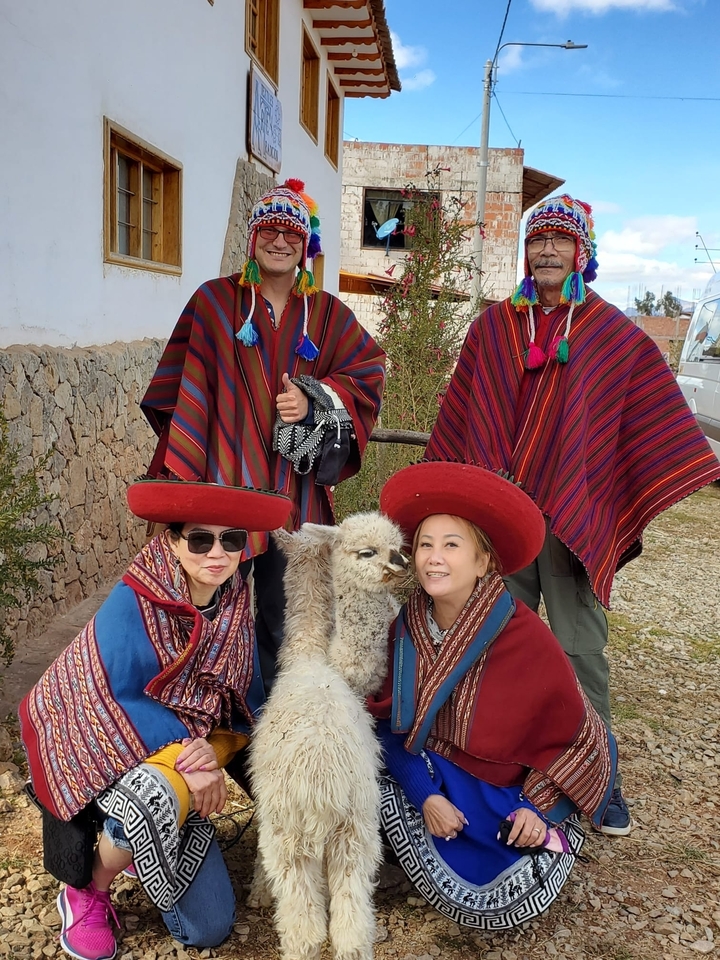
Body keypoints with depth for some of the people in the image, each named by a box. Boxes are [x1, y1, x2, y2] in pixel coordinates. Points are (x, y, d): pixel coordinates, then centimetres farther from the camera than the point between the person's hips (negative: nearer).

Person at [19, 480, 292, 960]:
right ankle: (87, 893, -8)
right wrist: (185, 752, -28)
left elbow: (246, 705, -4)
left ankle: (124, 843, 30)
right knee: (156, 799, -40)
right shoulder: (133, 605, -23)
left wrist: (209, 752, -23)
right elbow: (117, 705, -22)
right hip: (113, 752, -5)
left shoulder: (238, 606, -8)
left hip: (183, 757, 5)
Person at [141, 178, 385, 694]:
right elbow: (187, 389, -3)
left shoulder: (327, 313, 11)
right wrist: (181, 472, -11)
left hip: (295, 485, 2)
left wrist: (315, 402, -11)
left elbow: (369, 373, 6)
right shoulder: (215, 301, 4)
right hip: (225, 477, -2)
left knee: (282, 622, 8)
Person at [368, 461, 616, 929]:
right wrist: (426, 796, -17)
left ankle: (555, 836, 14)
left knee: (499, 906, -18)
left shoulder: (525, 636, -22)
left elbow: (572, 730, -10)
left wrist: (538, 806, -15)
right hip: (433, 780, 3)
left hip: (510, 794, -2)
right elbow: (392, 722, -5)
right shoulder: (407, 628, -11)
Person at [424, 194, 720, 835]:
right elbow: (461, 420, 14)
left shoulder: (616, 336, 5)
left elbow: (656, 423, 7)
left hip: (575, 513, -2)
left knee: (581, 650, 2)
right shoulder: (493, 327, 10)